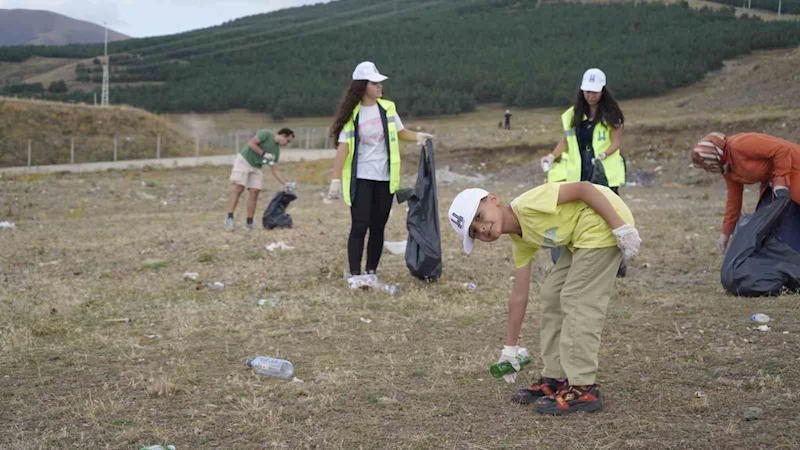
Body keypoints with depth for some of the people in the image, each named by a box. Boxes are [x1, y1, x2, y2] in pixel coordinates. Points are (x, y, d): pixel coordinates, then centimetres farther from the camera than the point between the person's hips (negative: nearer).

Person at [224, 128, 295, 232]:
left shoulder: (276, 151, 8)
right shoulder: (266, 134, -11)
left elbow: (275, 170, 7)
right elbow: (251, 143, -18)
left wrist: (286, 184, -1)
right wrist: (263, 154, -19)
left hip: (256, 167, 7)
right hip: (243, 160, -7)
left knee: (255, 192, -5)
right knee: (239, 189, -16)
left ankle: (249, 222, 0)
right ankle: (229, 219, -20)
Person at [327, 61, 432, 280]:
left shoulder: (387, 108, 3)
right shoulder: (352, 113, -6)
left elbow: (400, 132, 14)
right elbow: (343, 146, -9)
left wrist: (418, 136, -7)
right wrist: (336, 180, -14)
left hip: (385, 178, 4)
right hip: (360, 179, -3)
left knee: (378, 228, 7)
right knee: (359, 227, -7)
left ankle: (372, 273, 15)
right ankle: (355, 275, -6)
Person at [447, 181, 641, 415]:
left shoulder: (528, 203, -19)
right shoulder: (520, 242, 6)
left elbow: (584, 188, -21)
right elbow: (519, 295, 12)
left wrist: (621, 228, -23)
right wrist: (510, 348, 18)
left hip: (606, 222, -10)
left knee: (577, 300, -11)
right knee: (551, 295, 11)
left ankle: (583, 389, -5)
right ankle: (555, 378, 18)